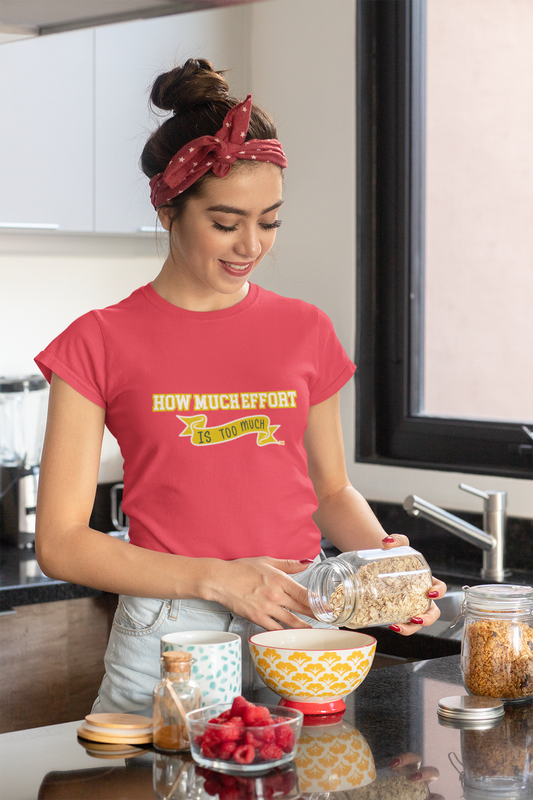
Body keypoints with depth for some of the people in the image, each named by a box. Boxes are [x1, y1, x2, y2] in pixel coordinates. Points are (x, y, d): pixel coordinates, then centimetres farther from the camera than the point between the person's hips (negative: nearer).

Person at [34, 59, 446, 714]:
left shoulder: (305, 331, 8)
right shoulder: (101, 342, -2)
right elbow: (60, 543, -5)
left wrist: (385, 556, -1)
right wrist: (217, 579, -15)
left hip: (304, 627, 3)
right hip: (166, 640, -3)